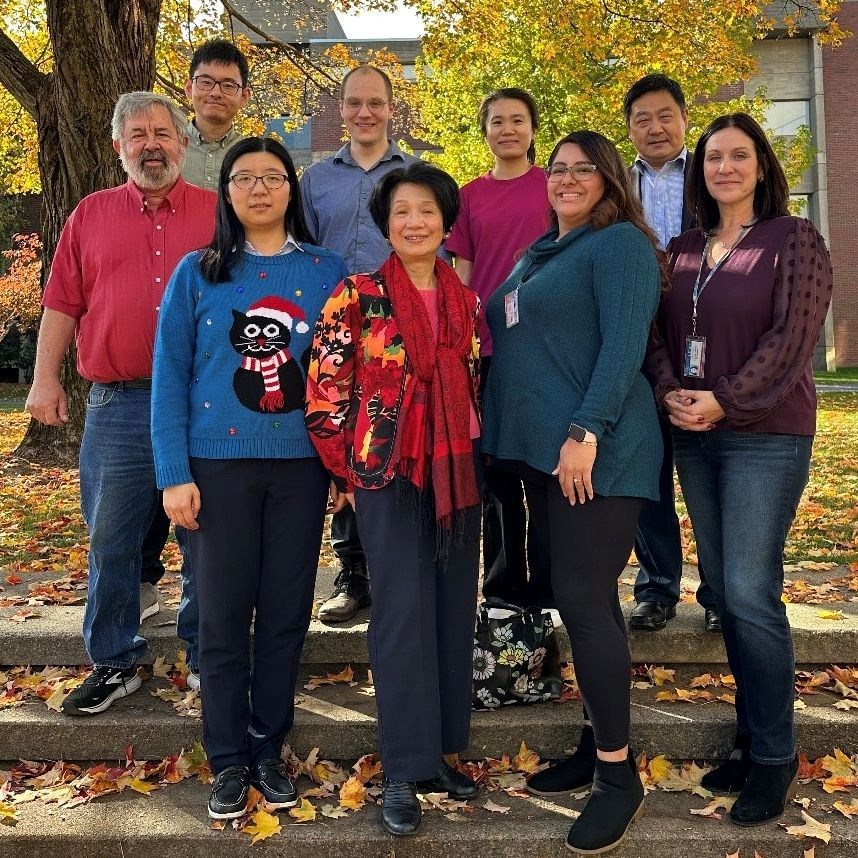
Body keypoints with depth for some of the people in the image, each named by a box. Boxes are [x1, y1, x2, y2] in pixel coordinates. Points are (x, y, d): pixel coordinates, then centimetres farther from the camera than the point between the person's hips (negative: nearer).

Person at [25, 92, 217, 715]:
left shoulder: (220, 214, 6)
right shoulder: (91, 216, 11)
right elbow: (63, 305, 10)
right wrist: (46, 379, 4)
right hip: (117, 406, 2)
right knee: (111, 540, 8)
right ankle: (114, 664, 23)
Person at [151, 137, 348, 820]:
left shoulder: (327, 271, 6)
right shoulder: (196, 273, 4)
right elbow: (169, 375, 1)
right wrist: (174, 473, -6)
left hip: (302, 464, 1)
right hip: (219, 464, -1)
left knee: (287, 611, 7)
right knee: (223, 614, 4)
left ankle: (270, 750, 23)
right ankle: (229, 761, 18)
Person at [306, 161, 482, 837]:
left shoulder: (466, 301, 10)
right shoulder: (359, 296, -4)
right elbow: (325, 392, -5)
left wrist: (475, 462, 11)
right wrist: (351, 469, -2)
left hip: (459, 472, 5)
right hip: (389, 474, -4)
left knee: (454, 612, 9)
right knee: (404, 616, -4)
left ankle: (441, 751, 24)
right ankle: (404, 772, 7)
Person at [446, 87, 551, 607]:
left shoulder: (554, 185, 4)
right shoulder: (470, 196, 11)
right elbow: (463, 276, 12)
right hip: (487, 349, 3)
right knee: (496, 468, 9)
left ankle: (546, 584, 15)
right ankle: (503, 583, 21)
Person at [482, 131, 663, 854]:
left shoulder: (619, 244, -5)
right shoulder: (540, 253, 21)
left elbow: (624, 343, -16)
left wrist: (586, 431, -23)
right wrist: (509, 431, 18)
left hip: (596, 454, -8)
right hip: (540, 451, 8)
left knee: (584, 599, -9)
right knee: (582, 598, 13)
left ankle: (619, 774, 3)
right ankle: (599, 740, 25)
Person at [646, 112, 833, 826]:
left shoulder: (794, 239, -2)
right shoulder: (683, 250, 14)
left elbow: (792, 334, -11)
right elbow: (660, 330, 11)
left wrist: (725, 400, -16)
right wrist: (669, 391, -8)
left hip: (766, 437, -5)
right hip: (694, 438, 6)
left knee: (751, 593, -9)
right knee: (724, 592, 9)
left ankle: (774, 754, 7)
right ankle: (751, 735, 22)